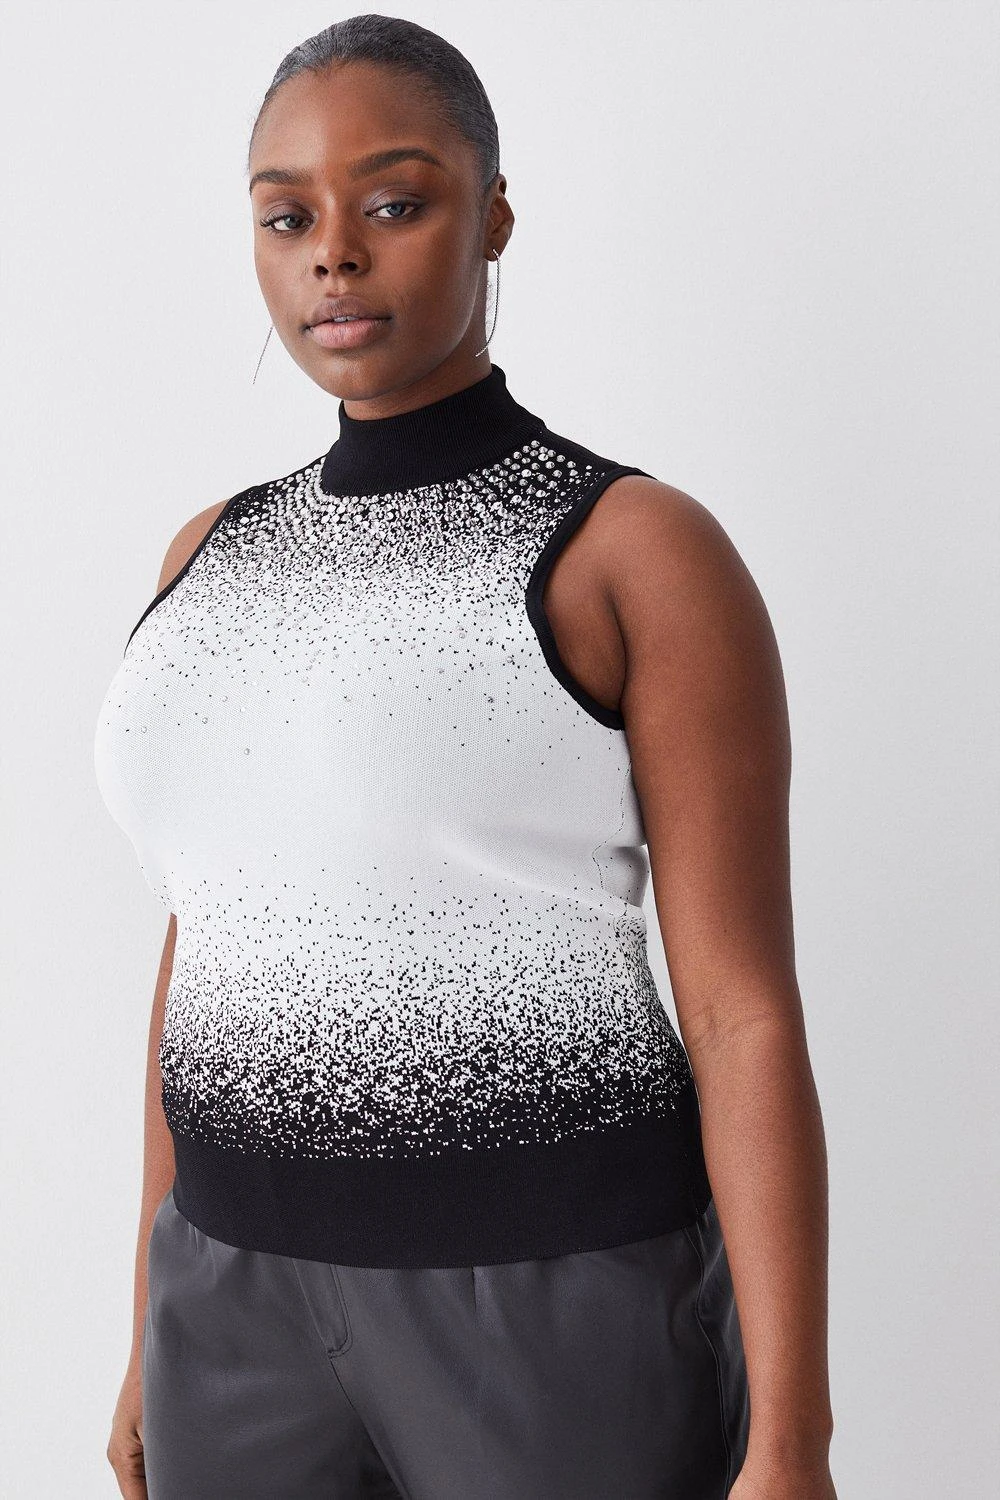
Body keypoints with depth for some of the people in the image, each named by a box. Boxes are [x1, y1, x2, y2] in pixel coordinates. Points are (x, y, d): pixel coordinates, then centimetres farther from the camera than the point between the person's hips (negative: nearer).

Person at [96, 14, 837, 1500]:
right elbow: (209, 956, 14)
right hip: (257, 1295, 6)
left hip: (564, 1301, -5)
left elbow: (750, 1014, -11)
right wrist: (157, 1336, 16)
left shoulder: (650, 551, -8)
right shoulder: (218, 560, 10)